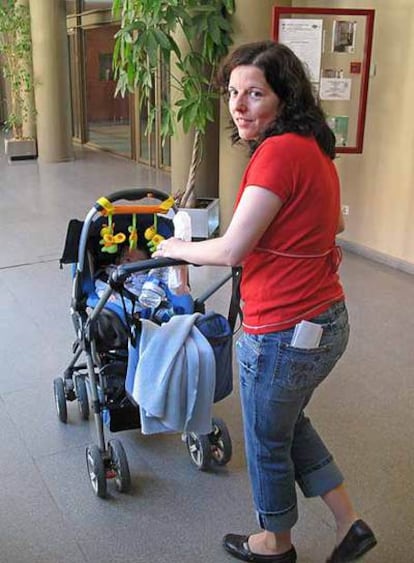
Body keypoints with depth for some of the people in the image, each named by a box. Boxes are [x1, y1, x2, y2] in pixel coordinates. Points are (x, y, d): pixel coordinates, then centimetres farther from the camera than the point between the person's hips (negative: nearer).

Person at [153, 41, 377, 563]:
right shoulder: (312, 148, 6)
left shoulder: (278, 152, -22)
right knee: (290, 421, 29)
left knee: (267, 441, 16)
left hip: (283, 332, -9)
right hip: (326, 319, 9)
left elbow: (230, 251, -21)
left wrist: (176, 248, -3)